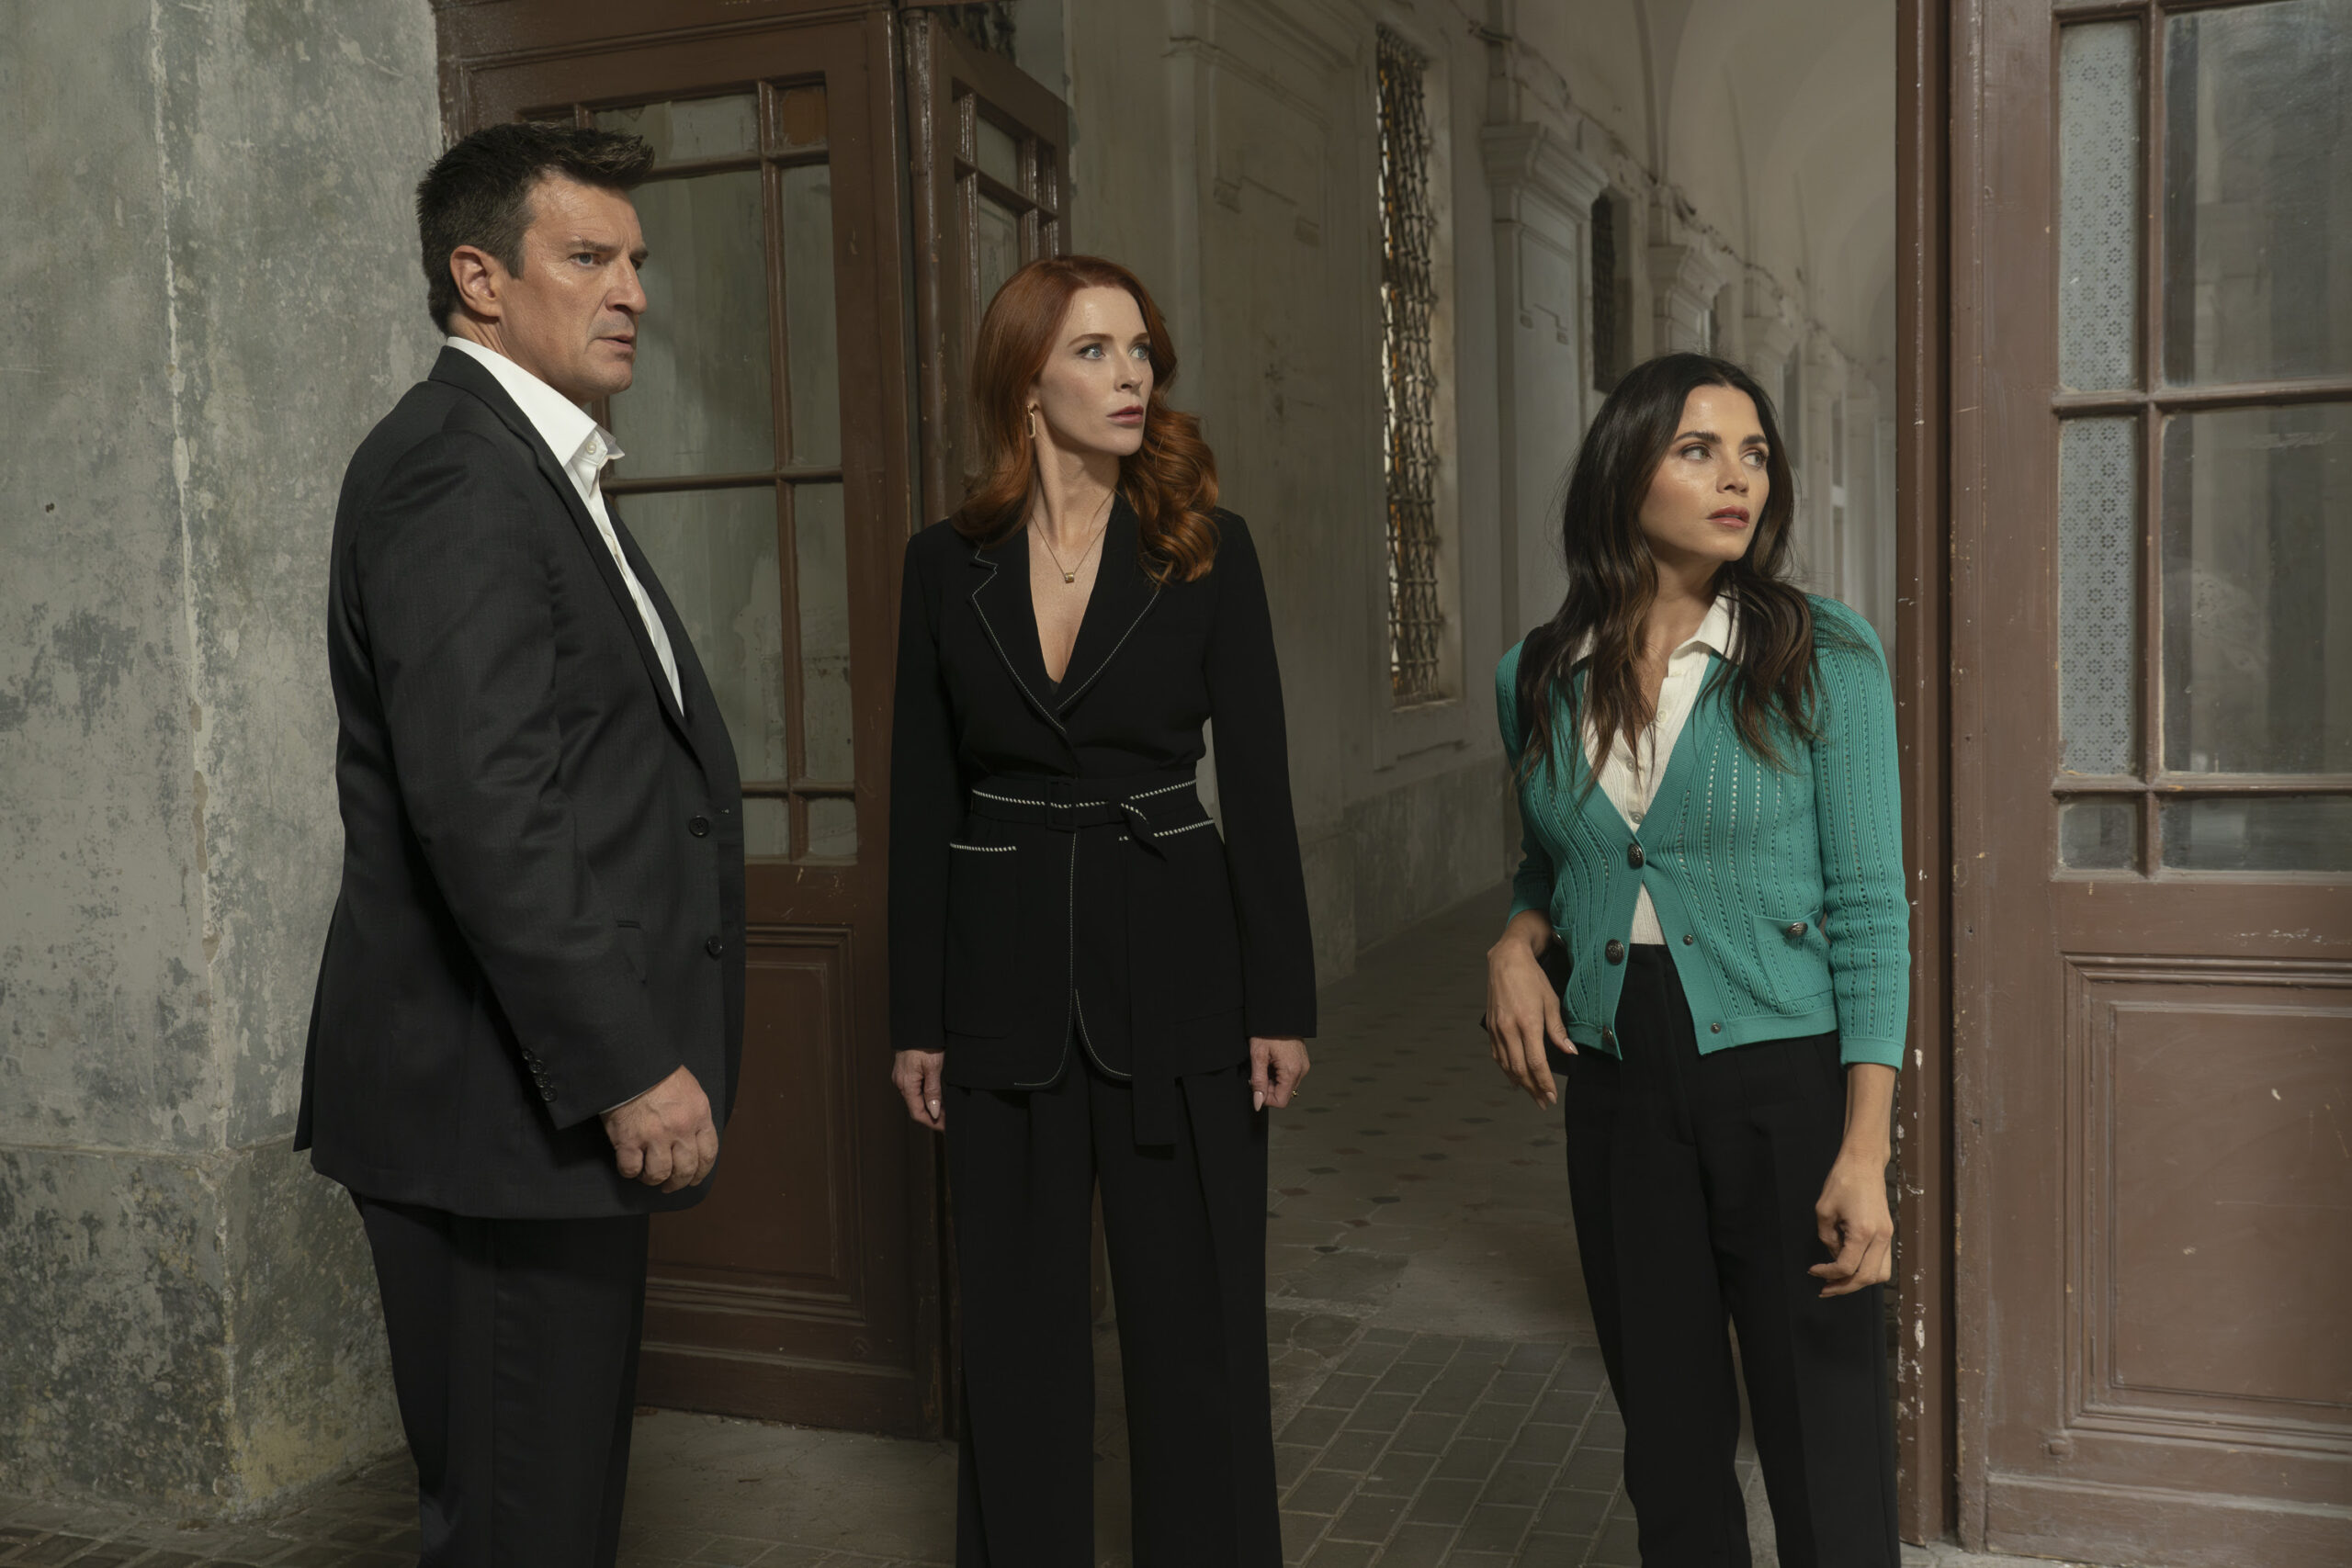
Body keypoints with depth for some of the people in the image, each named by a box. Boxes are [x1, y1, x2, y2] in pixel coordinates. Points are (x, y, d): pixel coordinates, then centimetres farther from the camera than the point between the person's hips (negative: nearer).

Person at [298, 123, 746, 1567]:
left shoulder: (533, 469, 18)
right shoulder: (451, 468, -15)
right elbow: (482, 805, -24)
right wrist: (628, 1066, -22)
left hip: (560, 1092, 10)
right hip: (506, 1110, -10)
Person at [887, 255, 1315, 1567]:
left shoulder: (1207, 549, -1)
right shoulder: (947, 565, 3)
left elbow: (1259, 784, -1)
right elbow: (924, 802, 4)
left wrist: (1282, 1002, -5)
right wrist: (918, 1018, 3)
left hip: (1178, 970, -1)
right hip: (1006, 978, 1)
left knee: (1198, 1322, 7)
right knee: (1021, 1326, 11)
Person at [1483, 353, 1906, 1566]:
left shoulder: (1826, 660, -7)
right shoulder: (1537, 680, 2)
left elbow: (1869, 911, -9)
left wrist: (1865, 1150, -15)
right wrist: (1518, 941, -5)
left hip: (1785, 1074, -3)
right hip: (1615, 1082, 3)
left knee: (1824, 1443, 5)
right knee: (1668, 1430, 15)